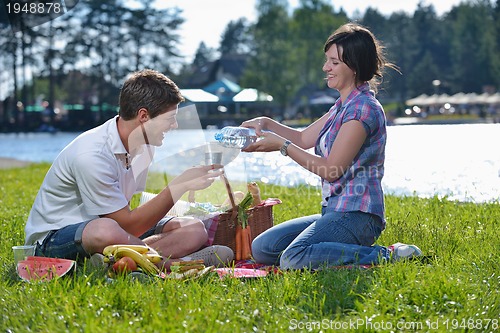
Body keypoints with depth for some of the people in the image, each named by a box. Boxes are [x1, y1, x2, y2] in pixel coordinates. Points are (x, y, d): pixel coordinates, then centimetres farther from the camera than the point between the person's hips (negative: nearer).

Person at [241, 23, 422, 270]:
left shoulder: (363, 108, -14)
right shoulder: (342, 106, 16)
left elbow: (331, 170, -17)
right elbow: (304, 138, 24)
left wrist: (282, 146, -12)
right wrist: (267, 124, 8)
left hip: (355, 214, -10)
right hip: (335, 212, 10)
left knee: (293, 259, -31)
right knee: (261, 248, 4)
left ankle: (385, 256, -18)